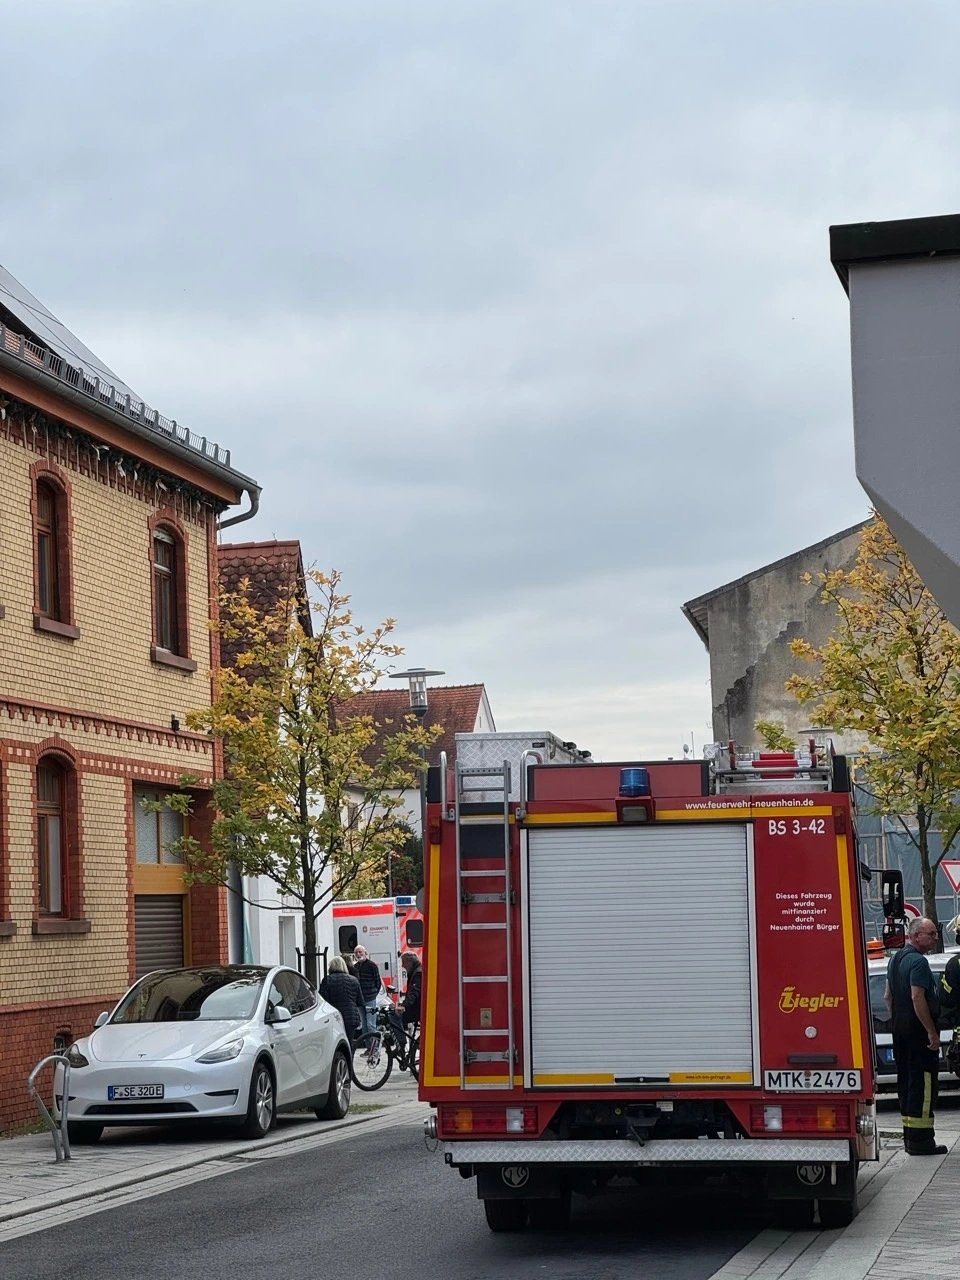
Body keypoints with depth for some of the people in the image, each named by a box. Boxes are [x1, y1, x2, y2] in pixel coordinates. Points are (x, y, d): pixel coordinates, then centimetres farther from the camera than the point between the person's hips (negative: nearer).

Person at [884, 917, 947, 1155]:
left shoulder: (895, 959, 15)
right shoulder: (918, 961, -16)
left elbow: (888, 996, 21)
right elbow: (917, 998, -23)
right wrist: (932, 1032, -21)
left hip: (900, 1029, 10)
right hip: (917, 1028, -10)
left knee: (906, 1080, 14)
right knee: (923, 1082, -8)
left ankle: (910, 1136, 19)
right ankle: (920, 1139, -11)